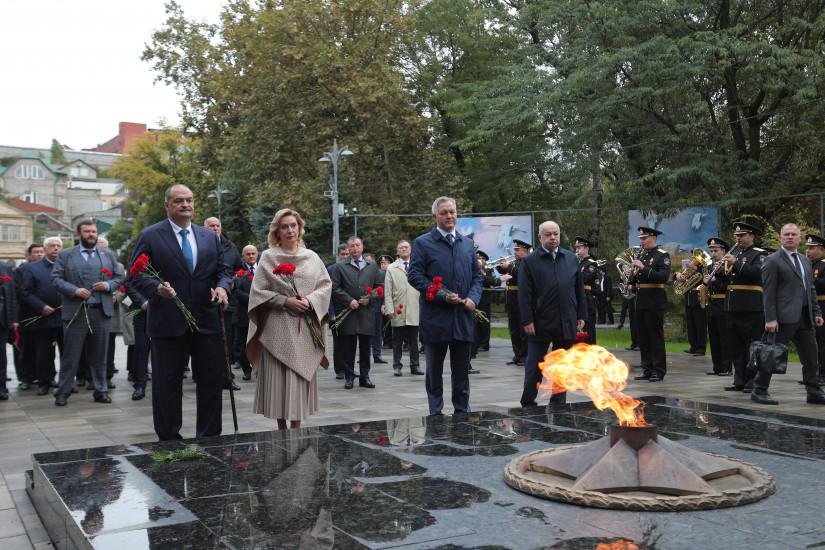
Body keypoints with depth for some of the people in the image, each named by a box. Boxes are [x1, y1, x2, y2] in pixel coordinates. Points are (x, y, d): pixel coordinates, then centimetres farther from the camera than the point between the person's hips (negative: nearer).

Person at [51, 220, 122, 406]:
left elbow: (119, 278, 14)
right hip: (75, 312, -2)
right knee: (70, 355, 1)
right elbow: (55, 279, 0)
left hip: (101, 312, 2)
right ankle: (62, 392, 11)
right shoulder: (65, 255, 7)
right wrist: (75, 290, -15)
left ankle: (101, 391, 16)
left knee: (99, 355, 7)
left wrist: (108, 285, -7)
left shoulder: (108, 255, 14)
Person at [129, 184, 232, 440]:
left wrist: (222, 287, -9)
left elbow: (223, 270, 13)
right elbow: (137, 275, -3)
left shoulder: (210, 237, 13)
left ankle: (209, 439, 20)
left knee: (212, 379, 6)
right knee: (167, 383, 5)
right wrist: (157, 288, -23)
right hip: (167, 321, -3)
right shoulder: (150, 236, 0)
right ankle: (169, 440, 18)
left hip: (206, 321, 4)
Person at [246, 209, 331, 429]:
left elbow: (326, 285, 10)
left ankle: (296, 427, 10)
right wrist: (285, 301, -13)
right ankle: (282, 428, 9)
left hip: (304, 328, 2)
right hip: (277, 328, -2)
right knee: (278, 376, -3)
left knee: (301, 375, 2)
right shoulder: (268, 257, 2)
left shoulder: (311, 257, 10)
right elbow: (258, 291, -2)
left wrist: (310, 300, -8)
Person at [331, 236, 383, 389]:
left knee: (365, 346, 7)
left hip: (367, 313, 2)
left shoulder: (372, 266, 12)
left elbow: (379, 286, 13)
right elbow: (335, 288, 0)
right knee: (348, 347, 1)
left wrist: (369, 298, -5)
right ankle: (349, 377, 9)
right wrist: (349, 301, -10)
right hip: (348, 313, -2)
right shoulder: (340, 267, 5)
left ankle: (364, 377, 15)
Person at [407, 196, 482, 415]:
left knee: (462, 370, 10)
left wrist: (473, 298, -3)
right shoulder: (422, 243, -1)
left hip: (463, 317, 4)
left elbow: (477, 276, 16)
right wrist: (443, 296, -16)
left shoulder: (468, 243, 15)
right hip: (435, 318, -4)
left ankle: (462, 411, 20)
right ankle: (436, 413, 17)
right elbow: (415, 277, -8)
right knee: (434, 370, 7)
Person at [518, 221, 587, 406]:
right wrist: (527, 320, -10)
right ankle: (528, 404, 15)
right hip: (540, 324, -3)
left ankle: (559, 404, 21)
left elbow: (580, 289, 13)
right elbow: (524, 293, -5)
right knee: (534, 367, 4)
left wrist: (582, 315, 7)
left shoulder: (572, 259, 10)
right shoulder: (529, 261, -1)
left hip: (567, 323, 3)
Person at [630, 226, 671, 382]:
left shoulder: (662, 255, -6)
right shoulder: (642, 256, 16)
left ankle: (659, 371, 2)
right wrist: (632, 275, -1)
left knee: (656, 337, -3)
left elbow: (664, 276, -21)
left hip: (654, 303, -8)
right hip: (641, 303, 8)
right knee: (644, 338, 10)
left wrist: (643, 268, -23)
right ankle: (647, 370, 17)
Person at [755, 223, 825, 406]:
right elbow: (768, 292, -10)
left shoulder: (805, 261, 18)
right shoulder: (773, 261, -5)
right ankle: (759, 391, 7)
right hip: (784, 317, -7)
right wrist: (770, 319, -16)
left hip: (805, 317, 7)